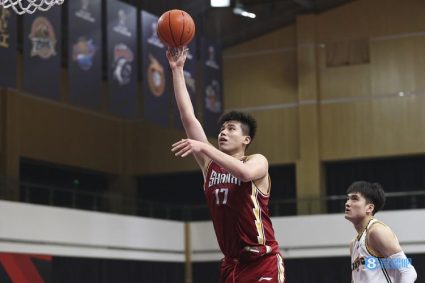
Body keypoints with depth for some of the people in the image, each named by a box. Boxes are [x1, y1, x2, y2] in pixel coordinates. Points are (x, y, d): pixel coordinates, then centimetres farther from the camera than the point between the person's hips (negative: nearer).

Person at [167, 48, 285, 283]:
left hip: (263, 261, -6)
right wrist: (177, 70, 1)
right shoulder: (210, 163, 10)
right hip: (232, 263, 6)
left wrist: (204, 147, -30)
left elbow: (245, 173, -29)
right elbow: (188, 116, 5)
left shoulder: (258, 161, -3)